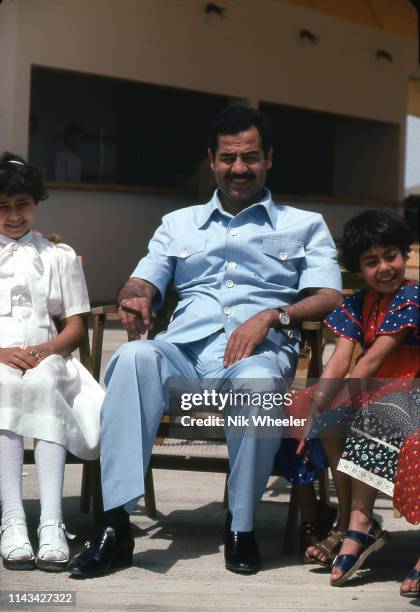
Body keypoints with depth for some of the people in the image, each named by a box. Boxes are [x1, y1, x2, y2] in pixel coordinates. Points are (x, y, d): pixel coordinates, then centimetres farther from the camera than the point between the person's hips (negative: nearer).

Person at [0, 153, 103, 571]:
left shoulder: (59, 256, 21)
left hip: (44, 360, 0)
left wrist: (44, 350, -8)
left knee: (43, 384, -37)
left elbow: (75, 327, 14)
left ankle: (52, 522, -48)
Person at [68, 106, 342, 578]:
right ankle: (115, 525, -40)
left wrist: (271, 316, -12)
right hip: (185, 348, 2)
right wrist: (135, 299, -7)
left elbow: (328, 299, 7)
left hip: (260, 350, -2)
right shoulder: (179, 224, 29)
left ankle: (241, 528, -24)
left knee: (256, 381, -40)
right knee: (135, 357, -34)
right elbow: (141, 283, 20)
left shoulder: (304, 226, 20)